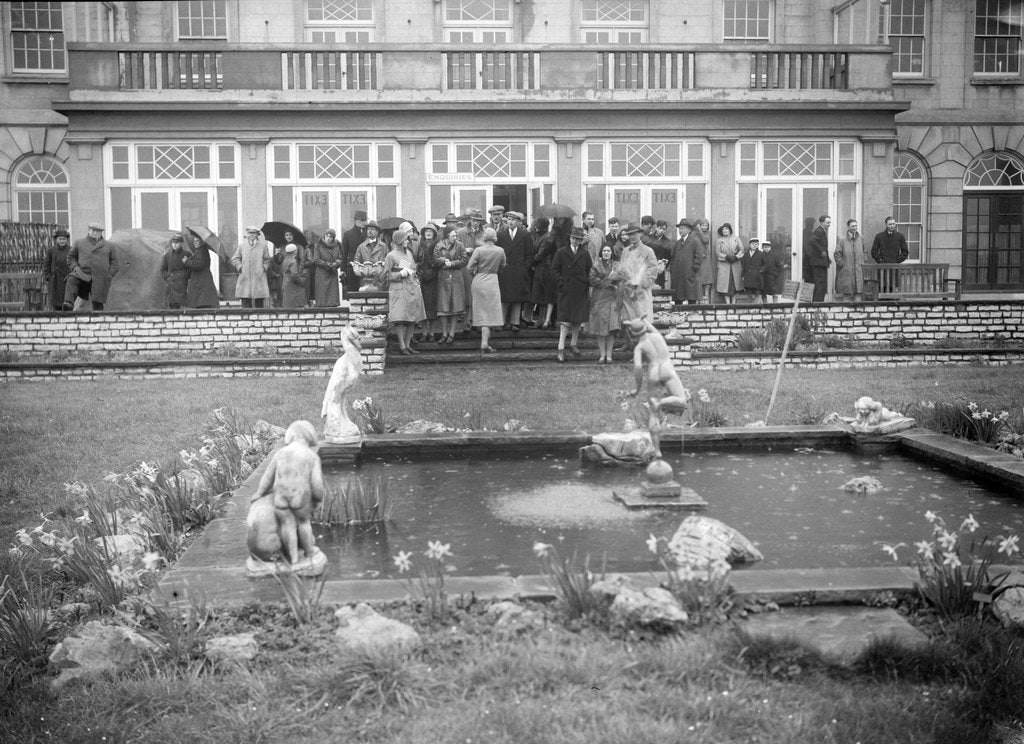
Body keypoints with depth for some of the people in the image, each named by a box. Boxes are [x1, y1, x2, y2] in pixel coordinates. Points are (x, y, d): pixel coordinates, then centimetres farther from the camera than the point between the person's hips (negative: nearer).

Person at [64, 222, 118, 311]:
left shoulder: (108, 246, 17)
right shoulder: (79, 242, 17)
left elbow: (115, 264, 17)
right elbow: (71, 257, 21)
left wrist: (109, 275, 0)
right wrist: (74, 267, 0)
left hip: (100, 279, 1)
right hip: (83, 274, -1)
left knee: (97, 303, -6)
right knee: (71, 280, -33)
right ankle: (69, 305, -49)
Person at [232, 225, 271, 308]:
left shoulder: (263, 245, 8)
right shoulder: (242, 245, 9)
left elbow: (267, 259, 17)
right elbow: (234, 259, 15)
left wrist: (264, 268, 3)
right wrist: (240, 267, 1)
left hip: (259, 277, 0)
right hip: (245, 277, 0)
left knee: (259, 301, -1)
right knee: (246, 301, -4)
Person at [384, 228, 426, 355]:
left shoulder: (409, 253, 16)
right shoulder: (391, 256, -3)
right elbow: (387, 274, -3)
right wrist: (400, 274, -13)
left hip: (412, 289, 6)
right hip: (399, 289, -6)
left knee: (412, 318, 4)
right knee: (400, 318, -12)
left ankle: (408, 344, 11)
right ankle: (402, 345, -7)